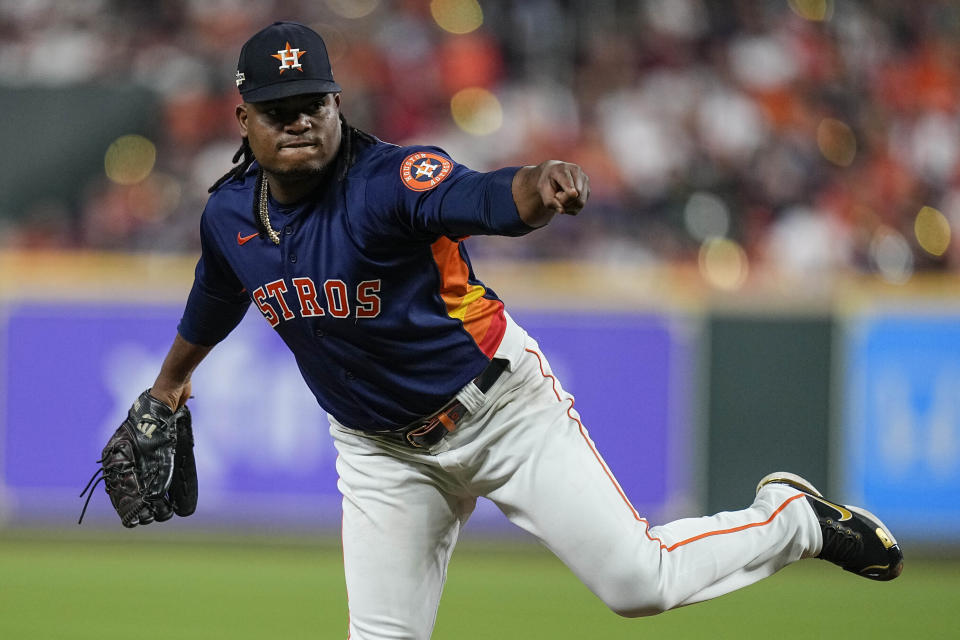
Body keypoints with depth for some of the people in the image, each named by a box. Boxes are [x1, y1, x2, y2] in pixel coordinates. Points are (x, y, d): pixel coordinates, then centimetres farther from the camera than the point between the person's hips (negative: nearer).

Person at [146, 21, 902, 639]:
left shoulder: (391, 179, -25)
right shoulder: (230, 215, -7)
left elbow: (489, 198, -47)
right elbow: (214, 301, 18)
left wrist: (541, 189, -70)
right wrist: (172, 377, 35)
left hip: (500, 407, -5)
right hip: (382, 449, 5)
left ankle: (794, 520, 19)